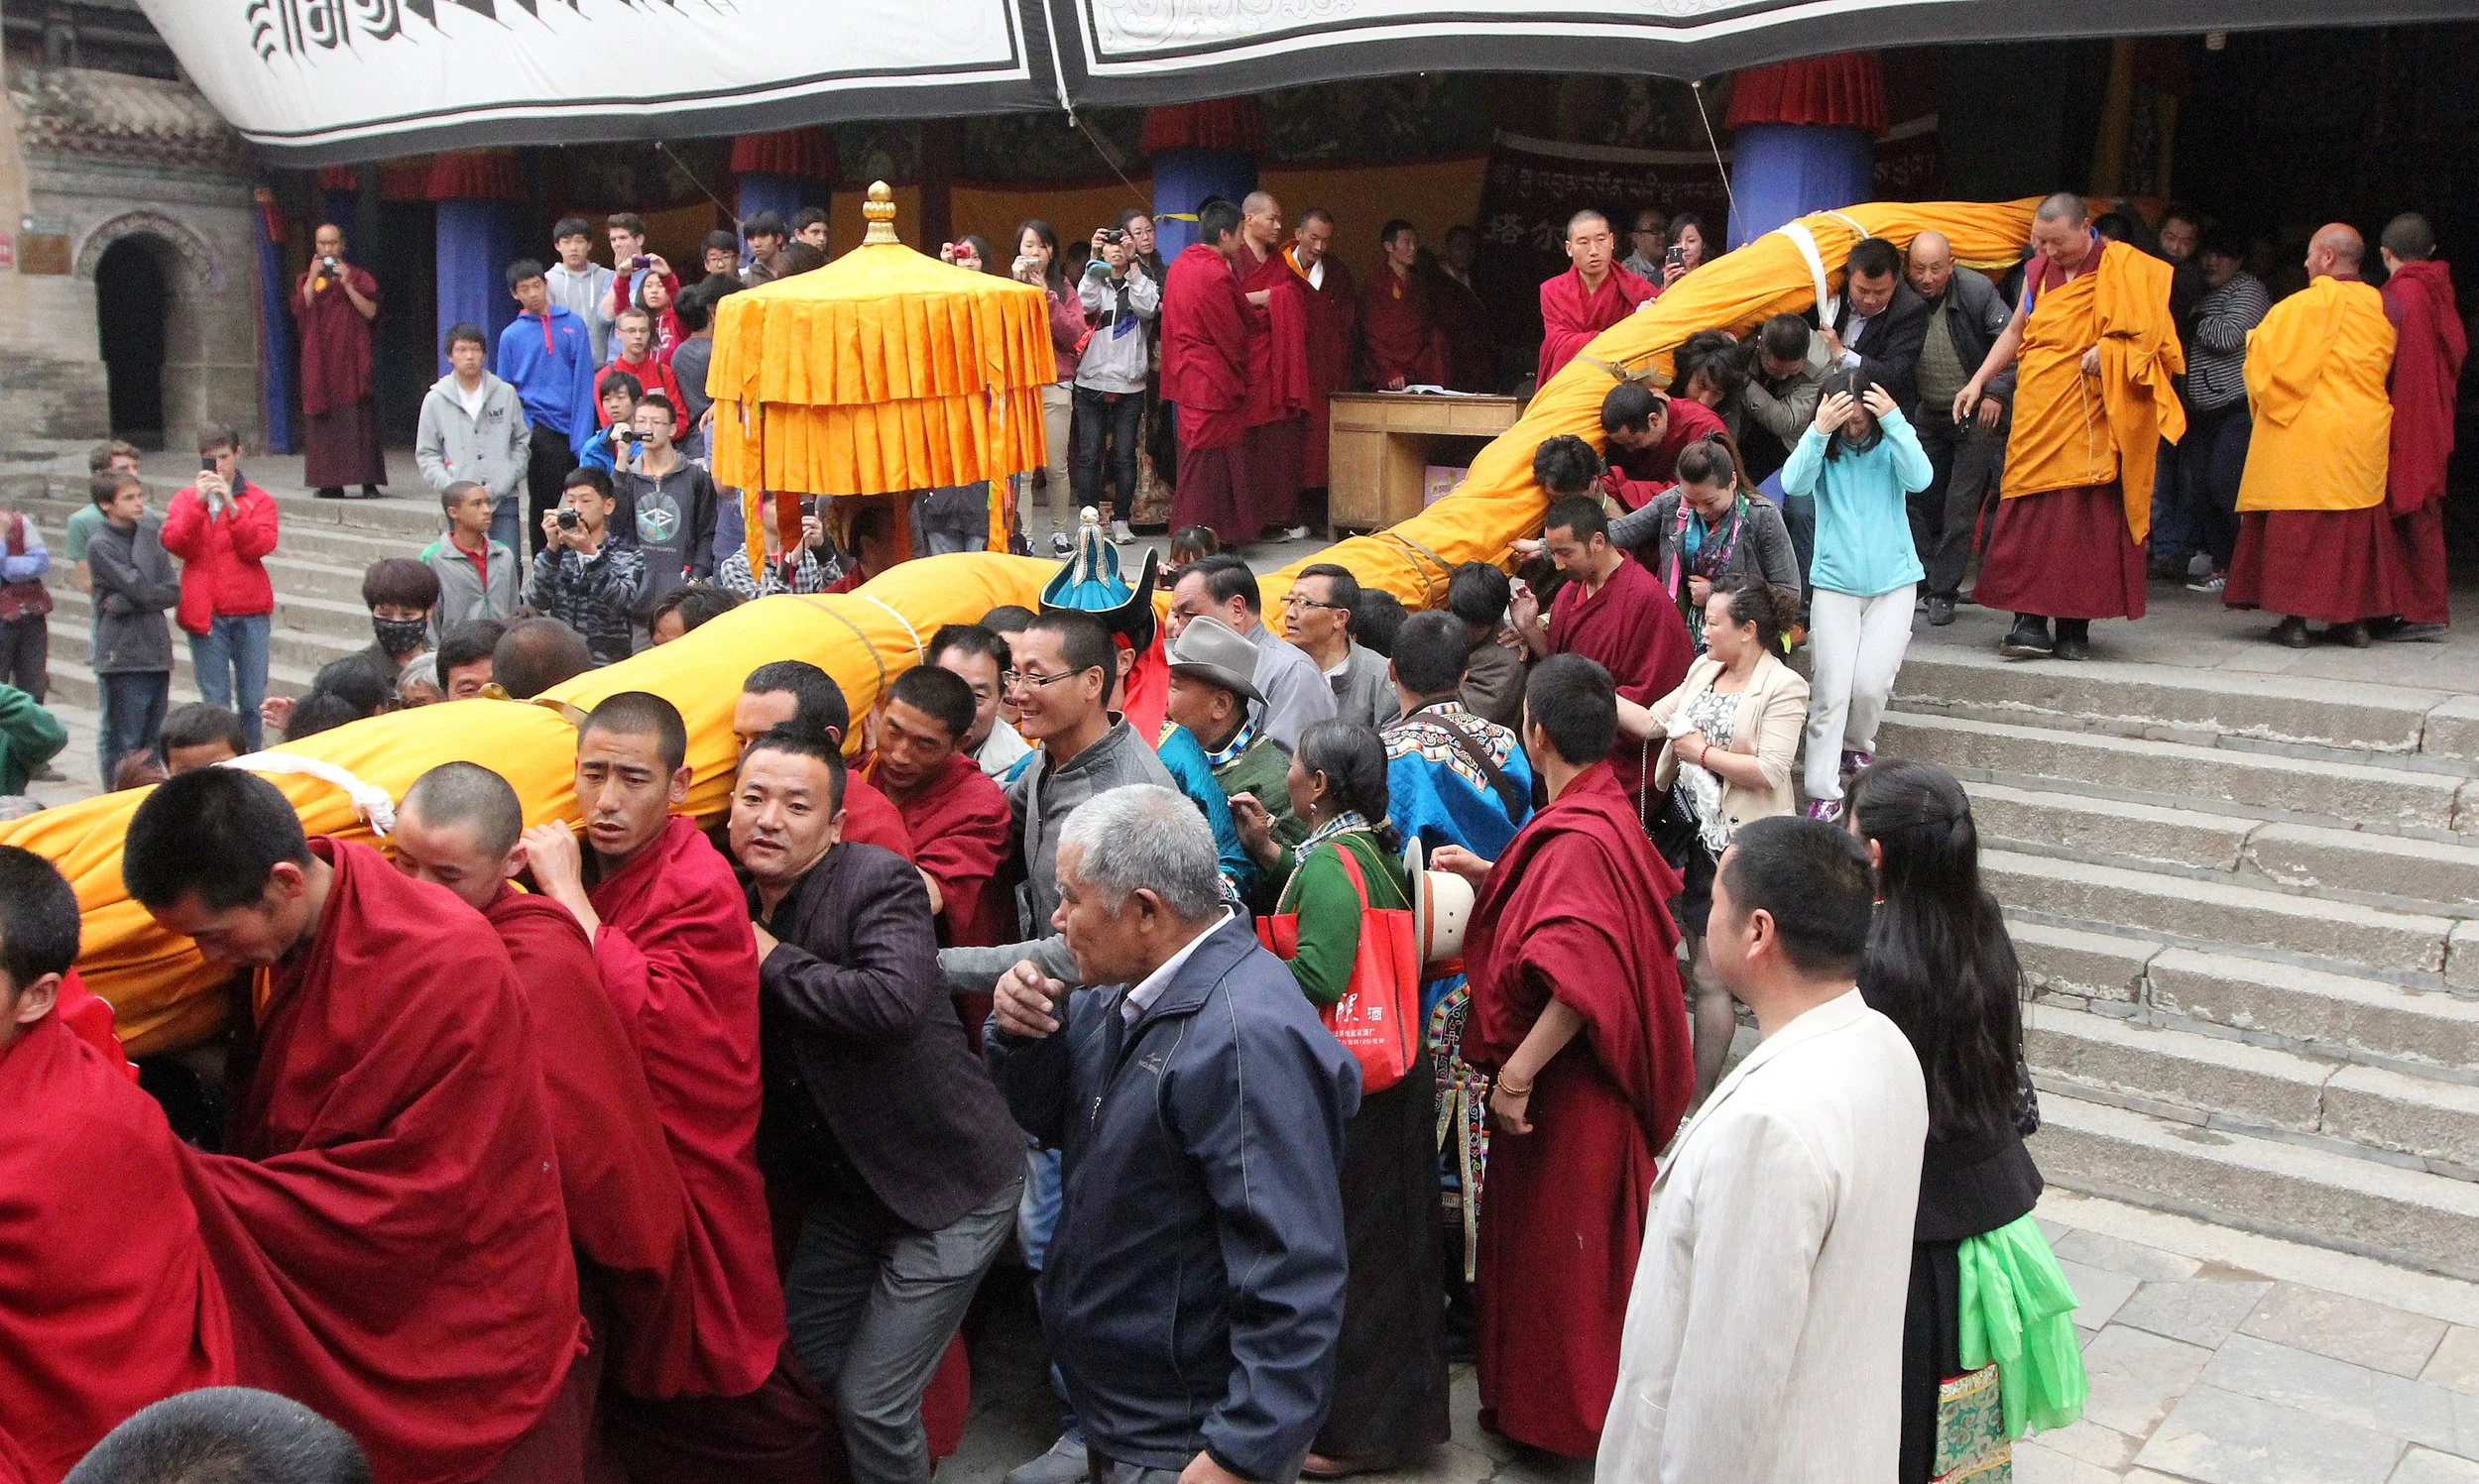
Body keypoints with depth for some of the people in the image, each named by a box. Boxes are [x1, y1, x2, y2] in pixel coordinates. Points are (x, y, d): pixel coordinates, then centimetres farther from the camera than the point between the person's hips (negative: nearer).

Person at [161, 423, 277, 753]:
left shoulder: (258, 500, 8)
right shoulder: (185, 499, 11)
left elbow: (261, 546, -9)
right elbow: (174, 543, -6)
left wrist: (231, 505, -17)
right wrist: (198, 503, -15)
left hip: (250, 613, 0)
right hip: (205, 613, 0)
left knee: (252, 701, 1)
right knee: (215, 702, 0)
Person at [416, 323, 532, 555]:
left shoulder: (506, 394, 7)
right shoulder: (436, 399, 7)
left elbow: (522, 443, 9)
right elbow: (426, 454, 8)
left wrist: (504, 483, -4)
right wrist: (451, 488, -7)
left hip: (504, 501, 0)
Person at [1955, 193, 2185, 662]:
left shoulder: (2124, 270, -2)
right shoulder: (2038, 271, 12)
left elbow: (2149, 334, -4)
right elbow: (2015, 332, 22)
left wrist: (2106, 351, -15)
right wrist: (1977, 381, 15)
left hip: (2091, 422, -4)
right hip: (2038, 418, 4)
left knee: (2086, 521, -3)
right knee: (2028, 518, -4)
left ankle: (2076, 627, 3)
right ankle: (2030, 623, -2)